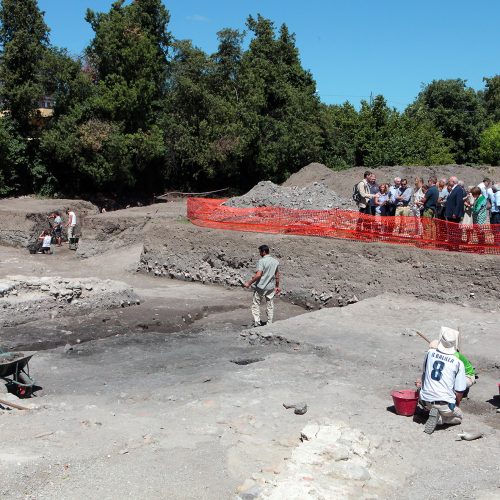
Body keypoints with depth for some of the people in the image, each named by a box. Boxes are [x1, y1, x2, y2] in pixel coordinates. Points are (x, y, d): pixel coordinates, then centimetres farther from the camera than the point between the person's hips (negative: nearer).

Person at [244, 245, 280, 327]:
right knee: (270, 306, 11)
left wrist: (249, 283, -14)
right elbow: (277, 276, 10)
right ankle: (269, 324, 15)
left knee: (256, 304, 8)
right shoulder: (275, 261, 5)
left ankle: (257, 322, 4)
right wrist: (277, 286, 19)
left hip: (261, 287, -5)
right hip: (271, 287, 5)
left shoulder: (261, 261, -15)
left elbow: (258, 275, -22)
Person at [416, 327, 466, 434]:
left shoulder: (430, 353, 0)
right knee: (459, 416, 26)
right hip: (445, 403, -4)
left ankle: (434, 414, 8)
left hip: (426, 401, 4)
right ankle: (439, 418, -4)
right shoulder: (458, 363, -9)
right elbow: (459, 392, -4)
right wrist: (456, 406, 16)